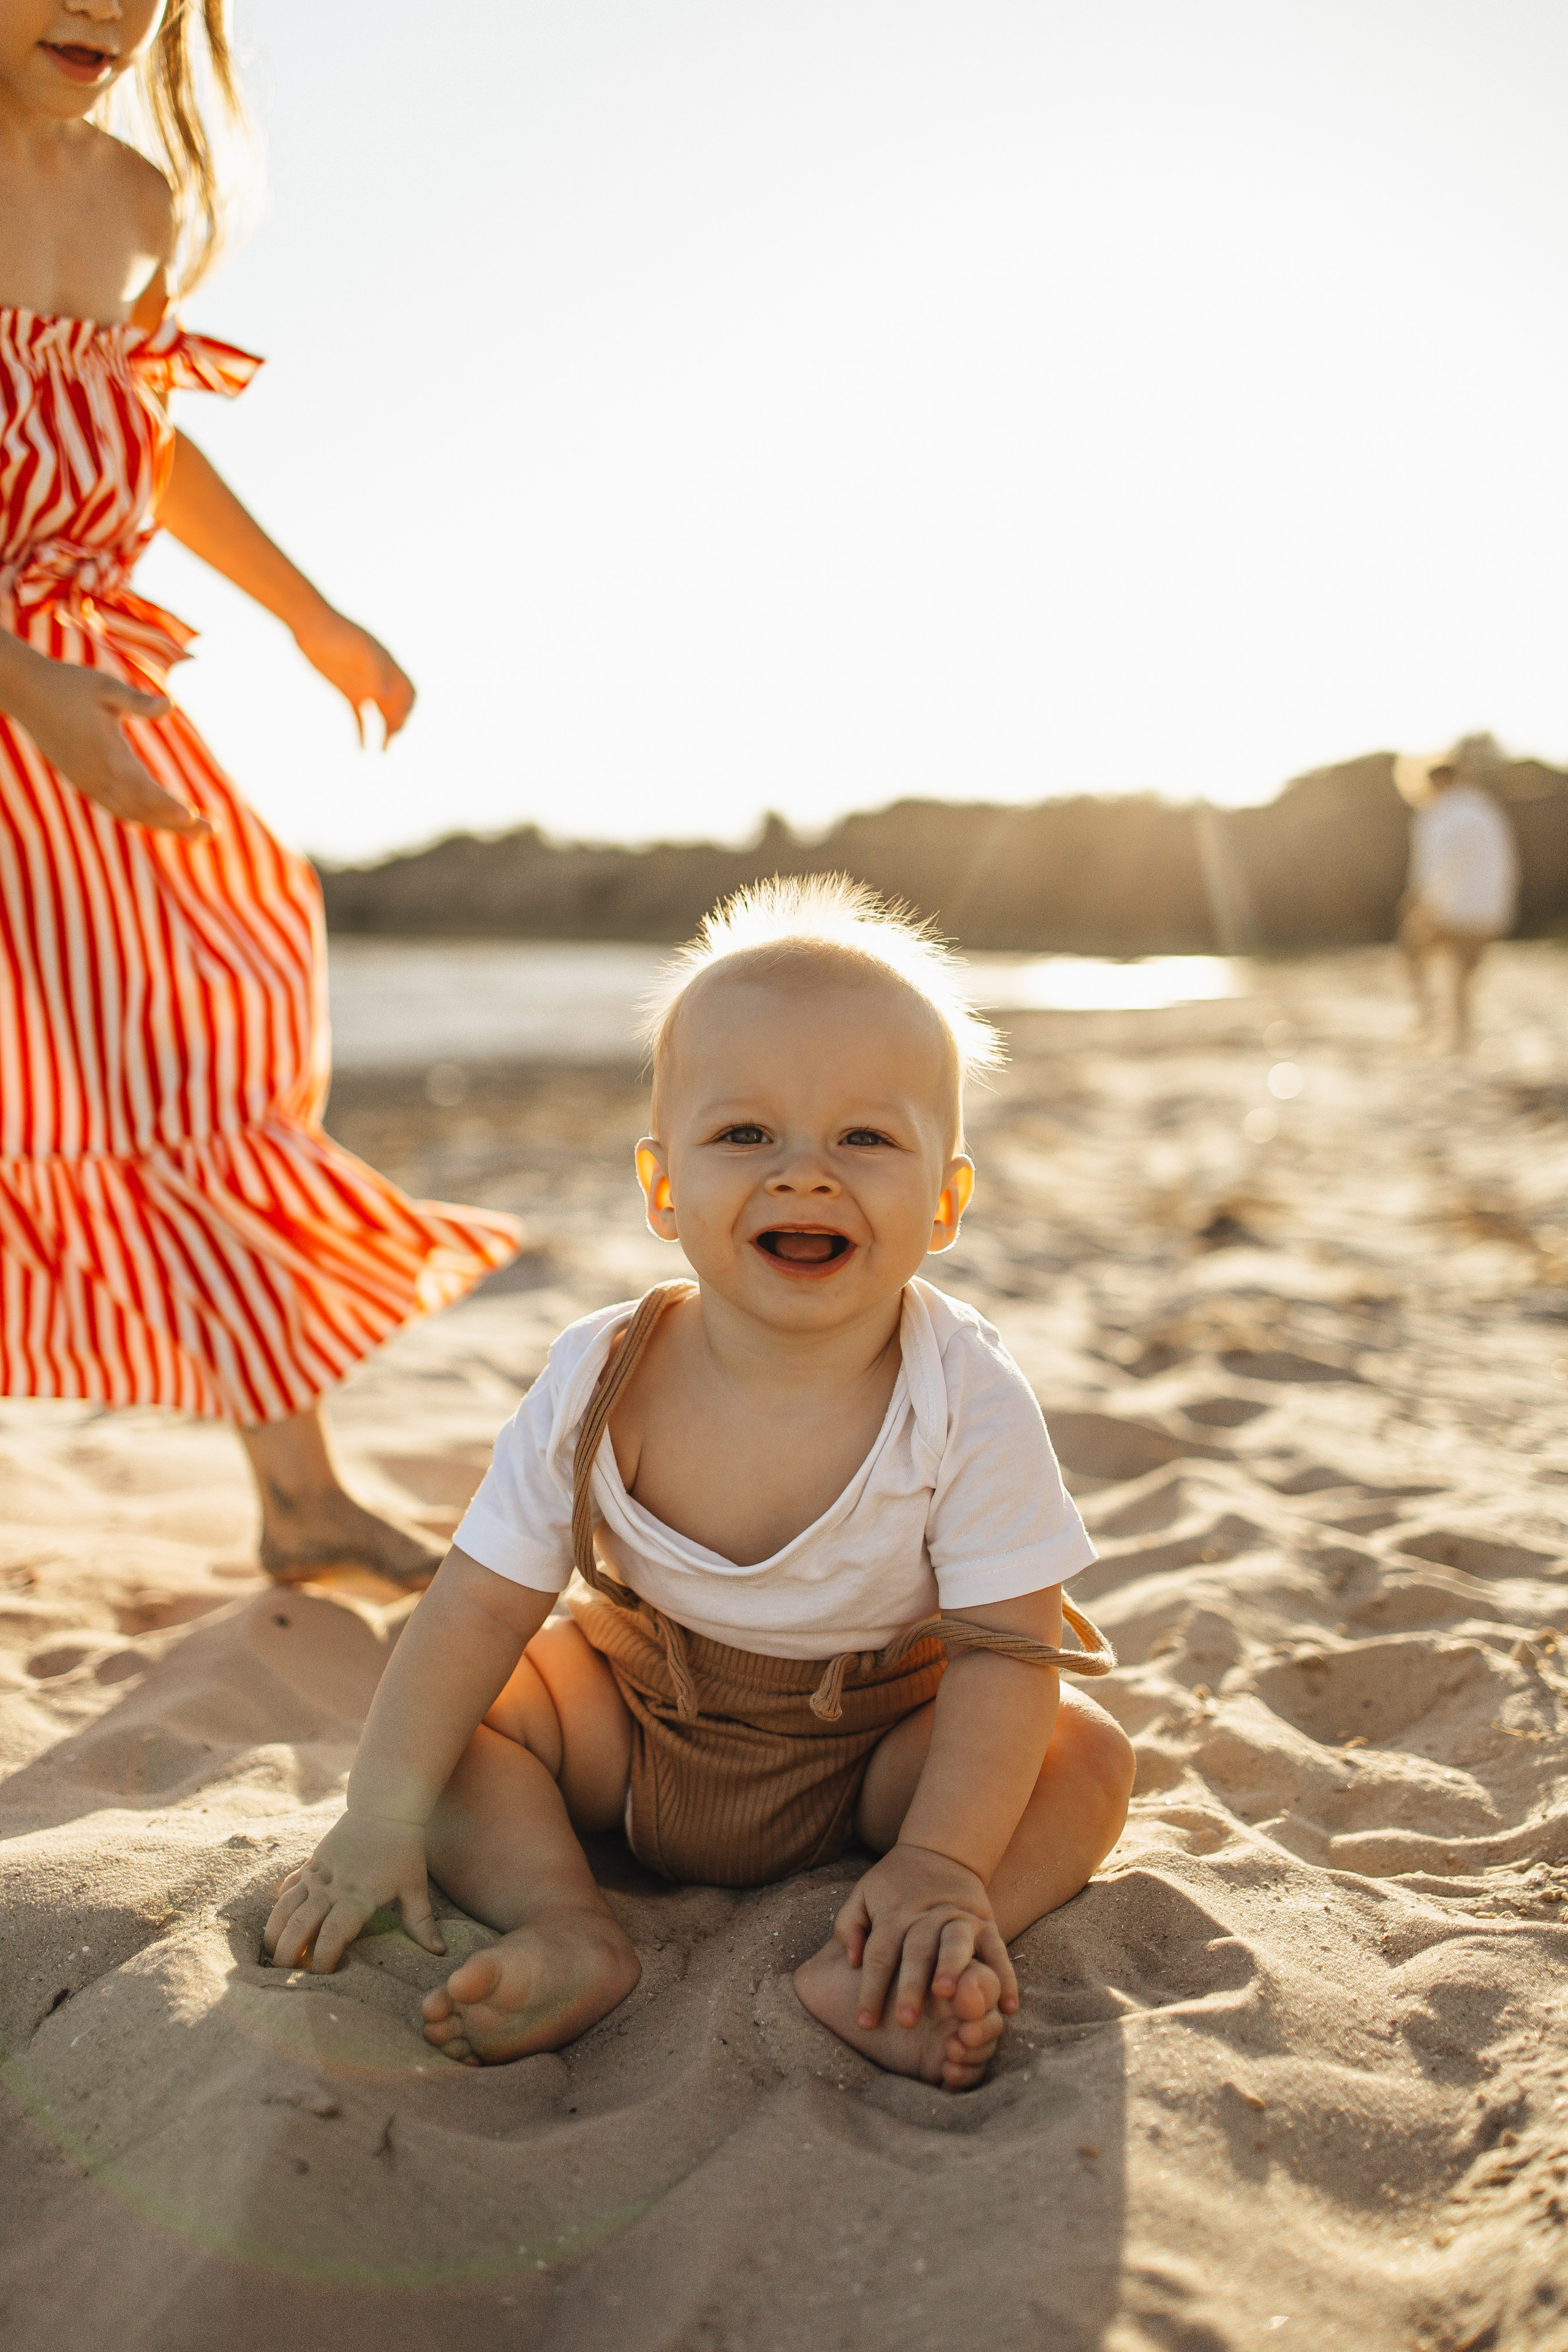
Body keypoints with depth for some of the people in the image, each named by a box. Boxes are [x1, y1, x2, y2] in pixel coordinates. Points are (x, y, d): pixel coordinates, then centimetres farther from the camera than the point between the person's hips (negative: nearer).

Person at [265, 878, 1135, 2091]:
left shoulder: (970, 1401, -26)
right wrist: (384, 1818, -18)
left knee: (1090, 1759, -20)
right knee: (465, 1716, -14)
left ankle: (870, 1969, -30)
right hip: (640, 1709, 2)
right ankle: (571, 1930, -19)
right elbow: (480, 1606, -15)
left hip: (879, 1735, -1)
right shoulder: (599, 1386, -22)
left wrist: (943, 1863, -32)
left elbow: (1004, 1651, -22)